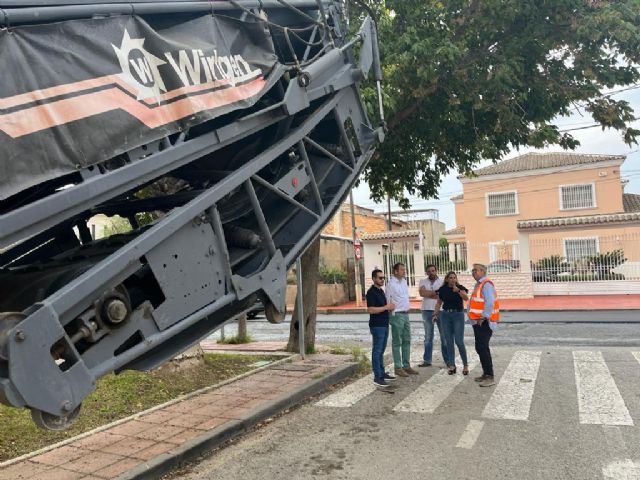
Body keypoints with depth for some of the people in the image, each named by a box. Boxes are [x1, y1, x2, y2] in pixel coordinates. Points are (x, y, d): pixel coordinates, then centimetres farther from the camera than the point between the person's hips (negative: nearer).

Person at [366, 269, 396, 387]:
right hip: (377, 326, -9)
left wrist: (390, 307, 8)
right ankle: (377, 377, -2)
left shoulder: (381, 291, 15)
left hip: (384, 325, 9)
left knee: (381, 351, 15)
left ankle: (382, 373, 24)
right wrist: (386, 307, -19)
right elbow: (370, 309, -22)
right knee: (377, 351, -5)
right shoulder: (371, 292, -14)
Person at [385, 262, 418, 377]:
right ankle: (398, 368, 7)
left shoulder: (404, 281, 10)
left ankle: (406, 366, 21)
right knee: (397, 343, 0)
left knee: (407, 341, 12)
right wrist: (393, 314, -11)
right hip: (397, 315, -8)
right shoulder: (391, 283, -14)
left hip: (406, 314, 8)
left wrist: (407, 308, 14)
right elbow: (387, 300, -14)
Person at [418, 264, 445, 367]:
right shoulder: (423, 281, 8)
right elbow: (422, 293, -10)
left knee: (444, 336, 2)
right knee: (428, 337, 9)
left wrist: (428, 294, -13)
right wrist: (436, 292, -10)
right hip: (427, 311, 2)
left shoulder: (443, 281, 3)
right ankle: (427, 360, 15)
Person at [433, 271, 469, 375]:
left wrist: (458, 290, -37)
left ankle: (465, 365, 8)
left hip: (458, 315, -3)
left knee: (459, 341, -7)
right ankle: (451, 365, 14)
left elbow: (466, 298, -22)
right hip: (445, 315, 3)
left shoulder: (460, 288, -4)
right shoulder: (443, 289, 4)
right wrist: (436, 312, 2)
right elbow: (439, 302, 14)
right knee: (449, 341, 6)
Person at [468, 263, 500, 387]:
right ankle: (486, 373, 28)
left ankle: (490, 377, -6)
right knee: (482, 348, 17)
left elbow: (490, 302, -26)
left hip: (483, 322, -10)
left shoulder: (486, 284, -16)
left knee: (482, 348, -11)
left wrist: (483, 317, -22)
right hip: (478, 322, 11)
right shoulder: (479, 284, 15)